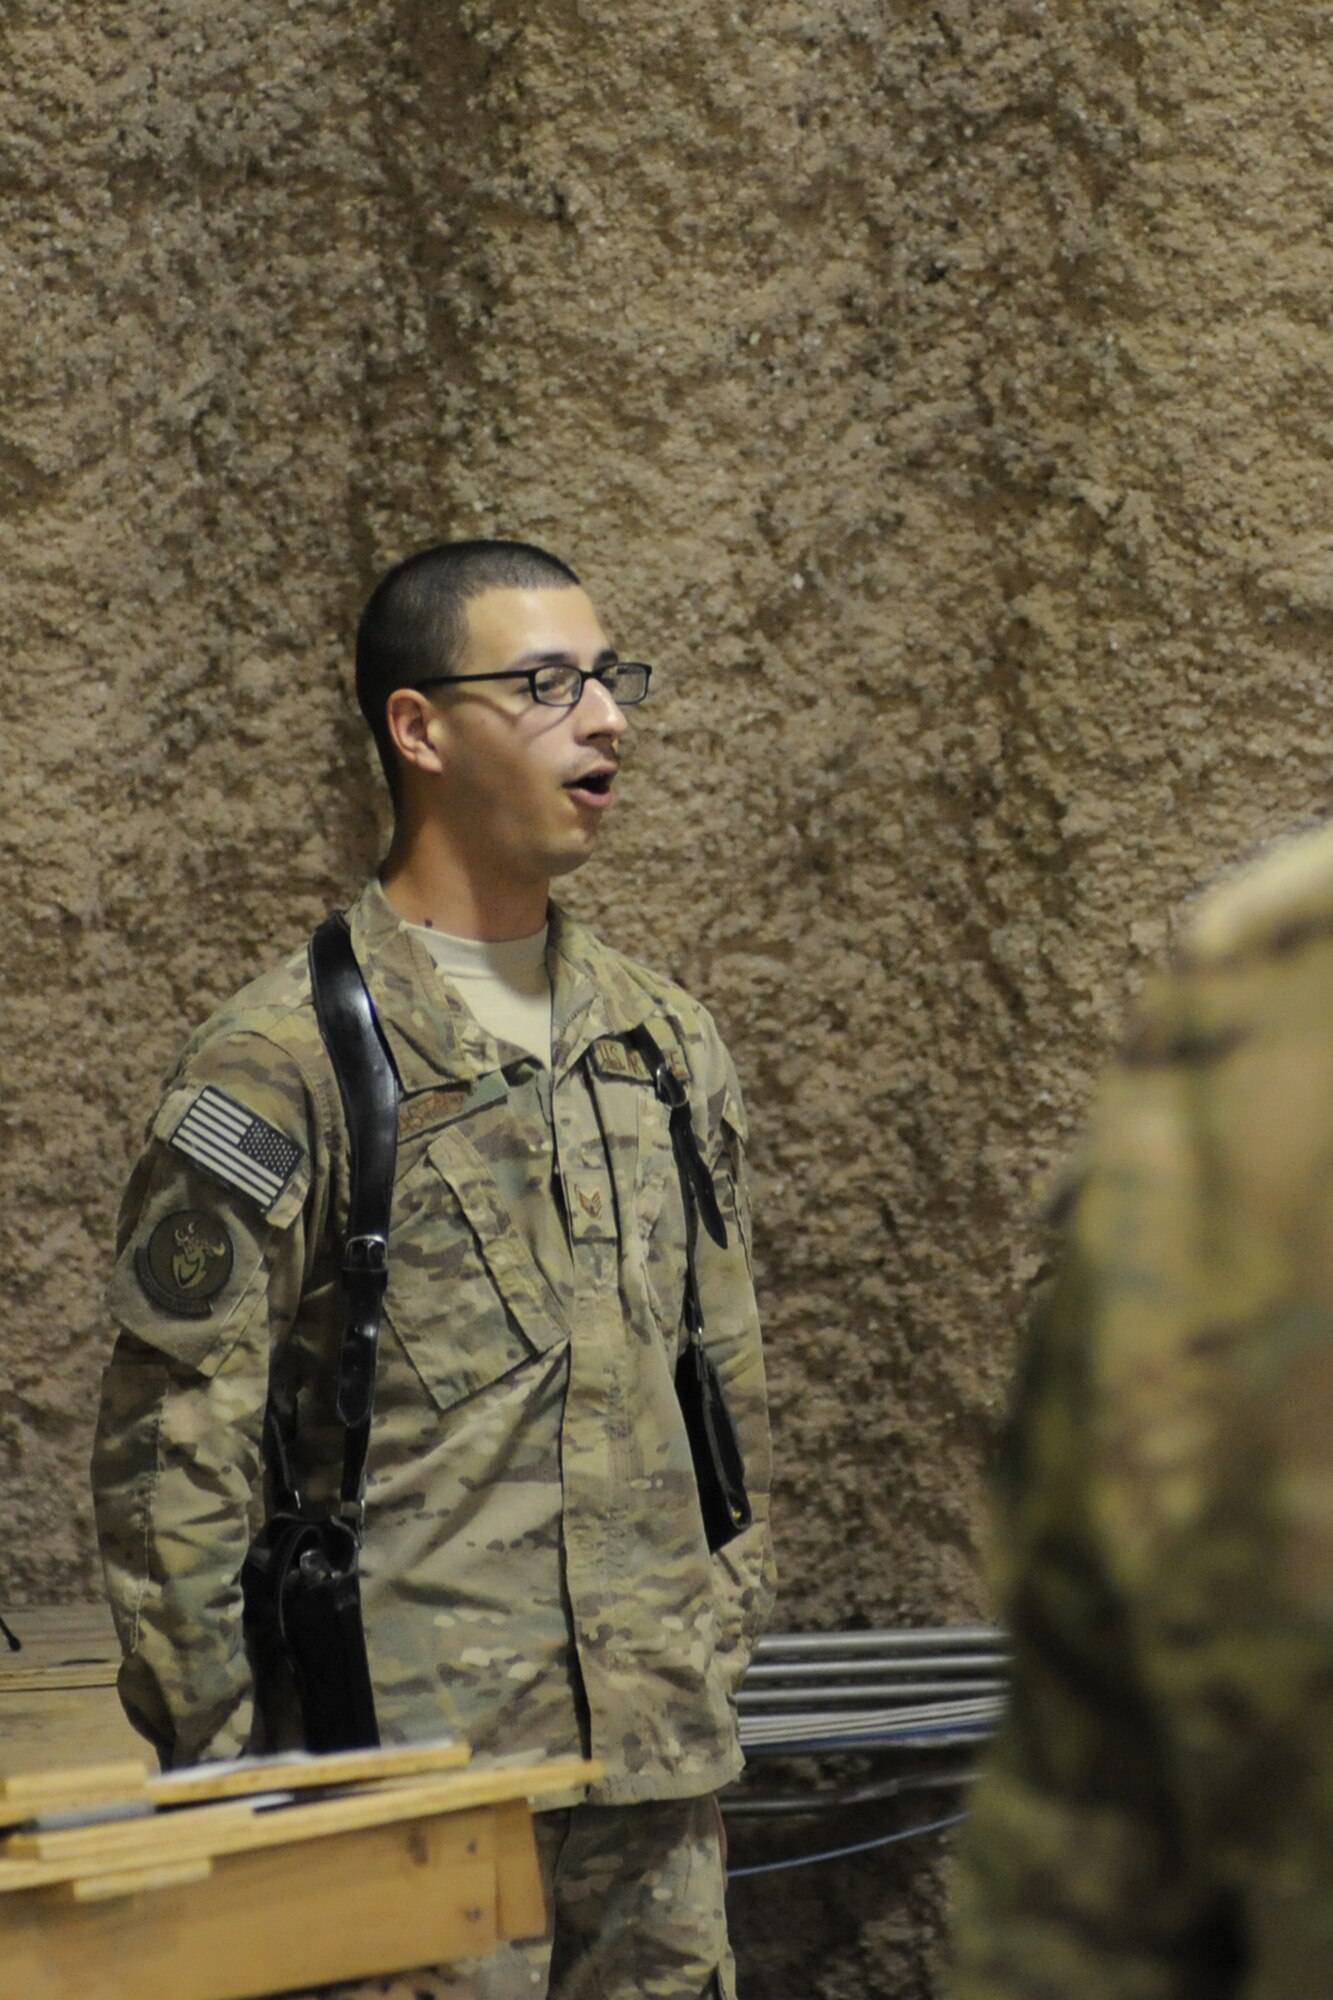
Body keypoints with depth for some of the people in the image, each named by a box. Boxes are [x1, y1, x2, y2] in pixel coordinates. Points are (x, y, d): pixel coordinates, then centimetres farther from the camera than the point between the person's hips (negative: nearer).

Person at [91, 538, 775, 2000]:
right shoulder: (282, 1065, -8)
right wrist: (235, 1767, -8)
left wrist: (717, 1648, 15)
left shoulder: (666, 1045, 13)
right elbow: (170, 1451, -8)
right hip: (411, 1775, -6)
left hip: (658, 1772, 6)